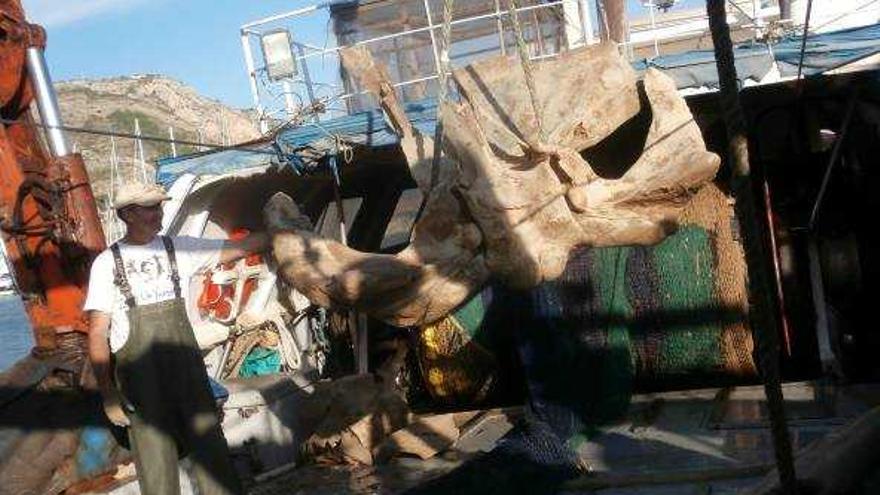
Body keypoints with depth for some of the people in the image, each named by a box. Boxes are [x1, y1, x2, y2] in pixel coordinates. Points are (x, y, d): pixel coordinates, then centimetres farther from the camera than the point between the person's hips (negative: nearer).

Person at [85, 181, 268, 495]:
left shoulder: (178, 248, 5)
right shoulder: (107, 263, -2)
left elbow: (237, 248, 5)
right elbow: (97, 333, -3)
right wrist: (108, 393, -7)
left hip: (186, 362, 2)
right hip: (139, 371, -2)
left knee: (208, 443, 5)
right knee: (154, 452, 4)